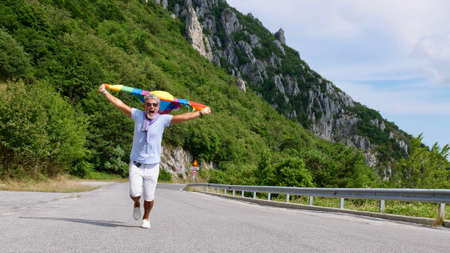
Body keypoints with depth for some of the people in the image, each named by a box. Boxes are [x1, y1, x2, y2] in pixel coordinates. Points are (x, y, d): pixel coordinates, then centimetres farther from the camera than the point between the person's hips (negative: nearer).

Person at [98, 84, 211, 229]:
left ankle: (146, 218, 34)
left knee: (149, 198, 3)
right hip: (136, 164, 1)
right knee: (135, 193, -9)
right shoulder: (138, 115, 1)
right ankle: (136, 203, 29)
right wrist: (104, 92, 9)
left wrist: (201, 113, -13)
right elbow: (119, 104, 6)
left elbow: (183, 117, -7)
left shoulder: (163, 119, -2)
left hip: (152, 166, 0)